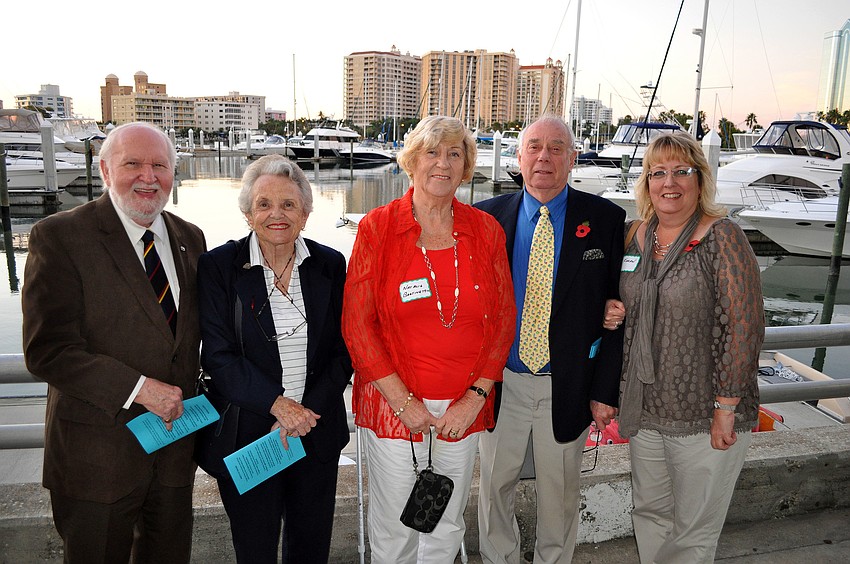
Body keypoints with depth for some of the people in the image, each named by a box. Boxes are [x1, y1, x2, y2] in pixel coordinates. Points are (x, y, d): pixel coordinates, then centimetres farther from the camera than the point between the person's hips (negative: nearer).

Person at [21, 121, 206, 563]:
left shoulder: (190, 238, 6)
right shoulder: (59, 236, -12)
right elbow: (46, 350, -17)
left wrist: (186, 405, 2)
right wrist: (138, 389, -22)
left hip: (176, 438, 5)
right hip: (99, 451, -5)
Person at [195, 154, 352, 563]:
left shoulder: (330, 265, 0)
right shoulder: (217, 267, -7)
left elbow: (342, 350, 0)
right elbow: (218, 356, -11)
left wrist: (307, 413, -11)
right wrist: (278, 404, -18)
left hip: (317, 434, 3)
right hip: (246, 435, -2)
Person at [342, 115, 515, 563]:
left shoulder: (486, 230, 2)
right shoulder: (377, 227, -5)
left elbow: (503, 321, 3)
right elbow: (356, 324, -8)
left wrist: (475, 397, -6)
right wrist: (404, 402, -11)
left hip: (464, 409, 3)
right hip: (393, 405, -2)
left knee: (448, 527, 18)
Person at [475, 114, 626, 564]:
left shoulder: (605, 220, -5)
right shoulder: (487, 217, -2)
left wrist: (605, 390, -7)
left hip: (568, 387, -1)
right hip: (502, 381, 1)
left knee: (559, 493, 17)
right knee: (495, 485, 17)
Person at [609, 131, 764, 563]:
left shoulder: (722, 237, -13)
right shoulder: (638, 235, 5)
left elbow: (745, 326, -16)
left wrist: (726, 408, -17)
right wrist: (613, 312, -3)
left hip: (704, 415, -5)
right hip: (644, 408, 6)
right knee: (649, 514, 20)